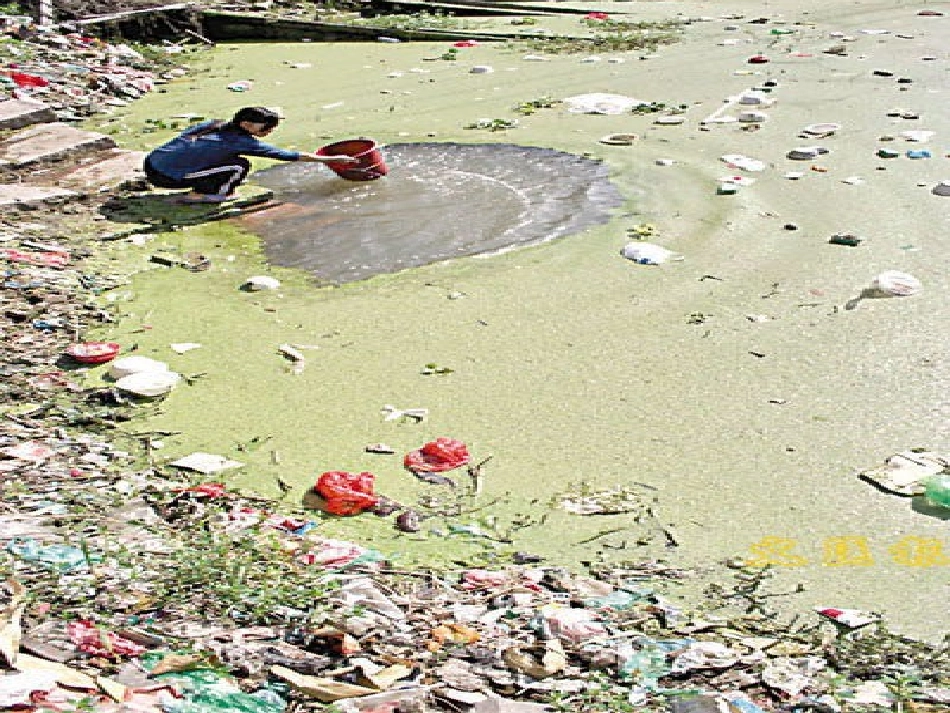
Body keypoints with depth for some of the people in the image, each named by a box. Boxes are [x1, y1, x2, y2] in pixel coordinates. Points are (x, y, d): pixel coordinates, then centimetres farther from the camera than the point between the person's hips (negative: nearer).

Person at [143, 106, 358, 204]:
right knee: (239, 166, -6)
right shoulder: (241, 141, -10)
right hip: (164, 177, -8)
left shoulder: (213, 125, 9)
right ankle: (198, 195, -3)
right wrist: (331, 159, 4)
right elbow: (288, 155, -4)